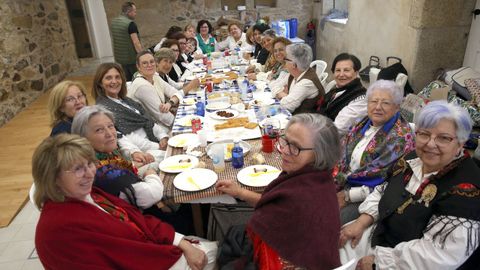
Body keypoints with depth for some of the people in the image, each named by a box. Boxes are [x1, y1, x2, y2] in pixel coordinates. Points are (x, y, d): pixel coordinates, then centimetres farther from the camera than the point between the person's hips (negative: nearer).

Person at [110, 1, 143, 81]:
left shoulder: (113, 22, 10)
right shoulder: (130, 23, -15)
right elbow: (136, 43, -20)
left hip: (119, 58, 8)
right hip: (132, 59, -7)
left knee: (127, 81, 12)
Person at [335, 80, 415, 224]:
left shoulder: (401, 137, -14)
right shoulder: (363, 124, 8)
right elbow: (342, 157, 10)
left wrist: (348, 196, -18)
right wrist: (336, 183, -6)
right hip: (343, 187, 7)